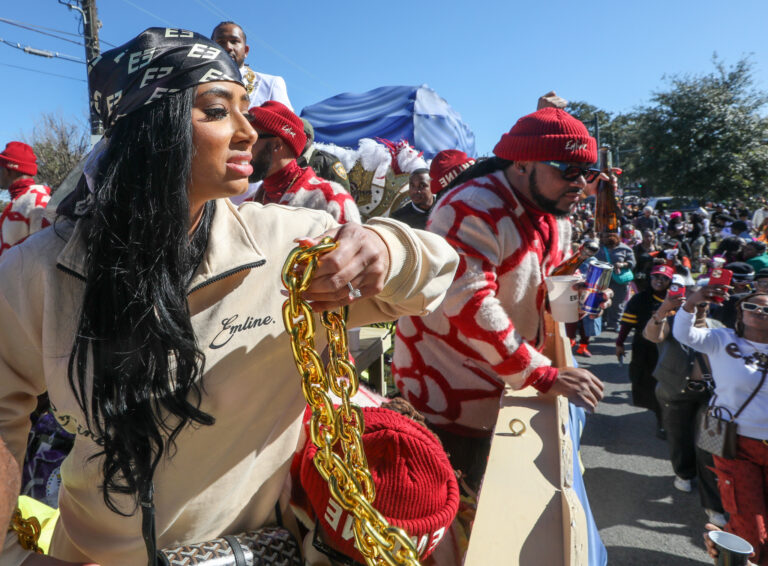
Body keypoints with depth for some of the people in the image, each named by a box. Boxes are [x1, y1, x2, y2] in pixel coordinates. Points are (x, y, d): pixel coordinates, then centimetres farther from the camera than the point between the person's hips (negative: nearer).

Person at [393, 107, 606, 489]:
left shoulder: (556, 217, 7)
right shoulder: (474, 210, -23)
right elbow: (469, 305, -31)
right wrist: (544, 375, -27)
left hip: (510, 386, 8)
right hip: (448, 396, -8)